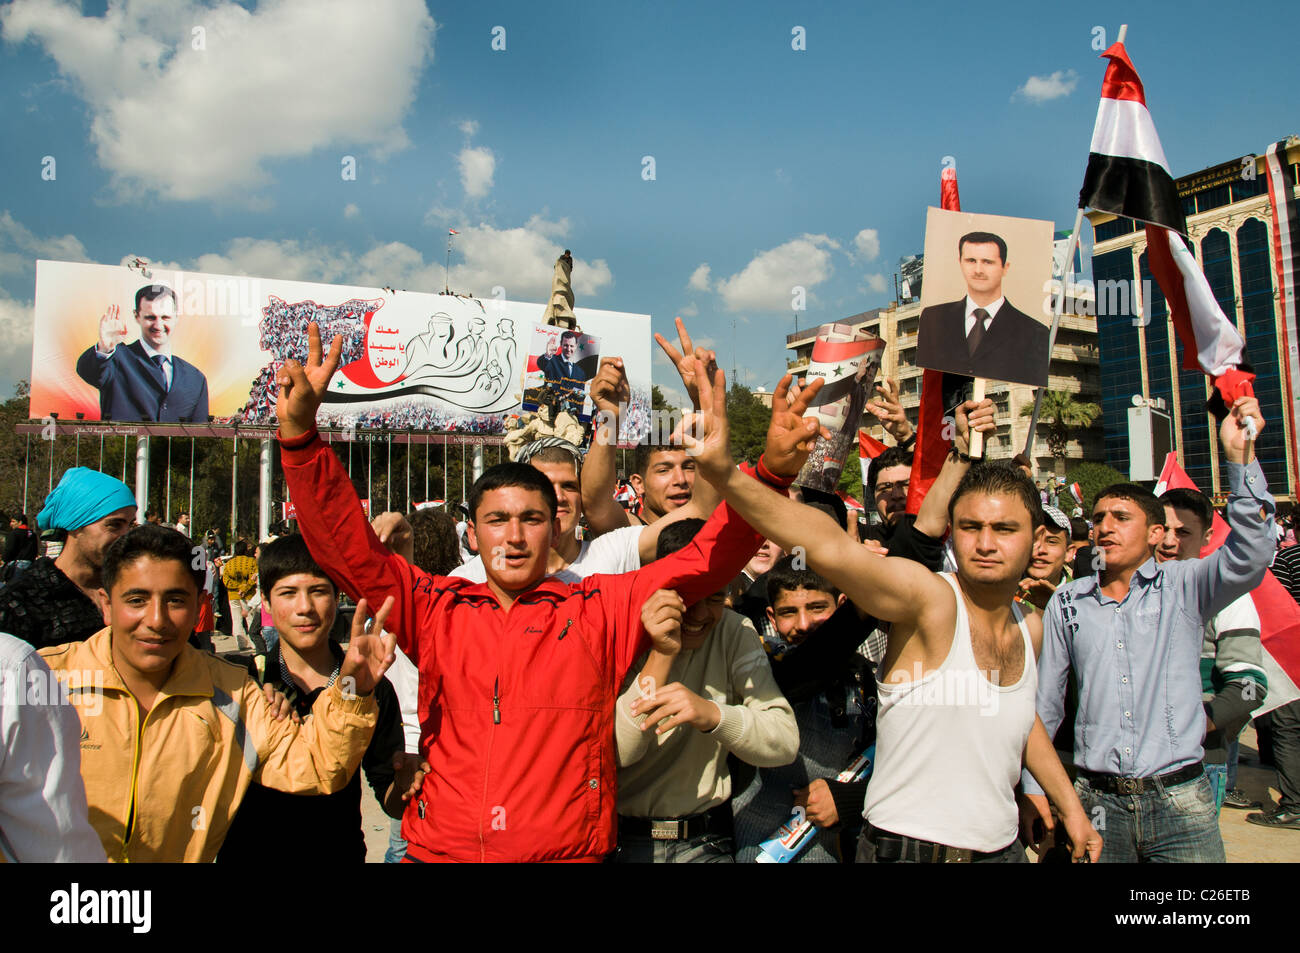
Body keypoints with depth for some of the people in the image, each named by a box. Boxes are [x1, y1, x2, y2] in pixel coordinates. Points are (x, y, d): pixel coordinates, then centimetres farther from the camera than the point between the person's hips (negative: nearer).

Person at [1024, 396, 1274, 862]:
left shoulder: (1183, 585, 1)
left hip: (1181, 800, -1)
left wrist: (1238, 456, -28)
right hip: (1097, 801, 2)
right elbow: (1043, 701, 10)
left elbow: (1249, 556, -19)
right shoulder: (1066, 602, 5)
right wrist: (1034, 785, 7)